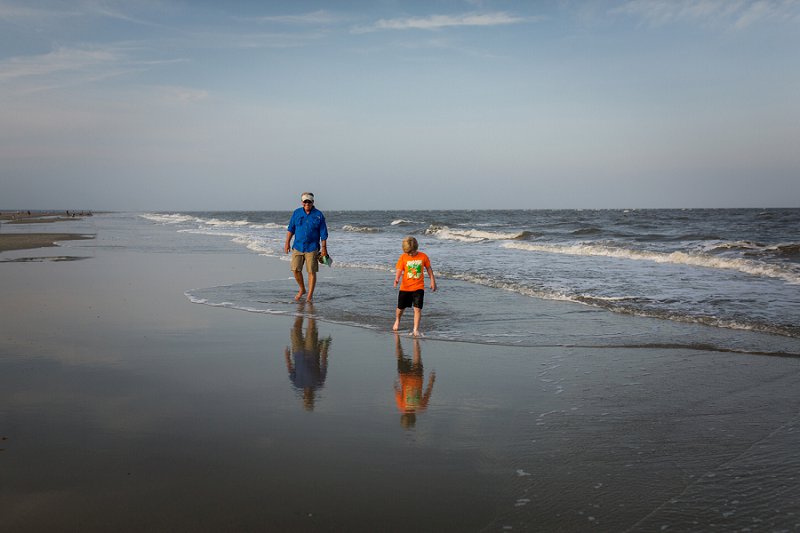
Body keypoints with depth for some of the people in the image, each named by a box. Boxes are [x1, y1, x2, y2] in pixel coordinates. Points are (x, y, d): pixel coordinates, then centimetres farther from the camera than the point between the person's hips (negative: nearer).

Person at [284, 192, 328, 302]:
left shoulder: (319, 215, -2)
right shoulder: (296, 213, 5)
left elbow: (323, 234, -1)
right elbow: (291, 229, 12)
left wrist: (324, 248, -4)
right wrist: (287, 243, 5)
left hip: (312, 248, -2)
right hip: (297, 247, 3)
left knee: (311, 272, -1)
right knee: (296, 270, -1)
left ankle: (310, 295, 8)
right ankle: (302, 289, 22)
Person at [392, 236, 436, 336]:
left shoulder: (423, 256, -3)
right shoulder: (403, 257, -5)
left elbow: (429, 269, 8)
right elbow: (399, 269, -11)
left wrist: (433, 281, 8)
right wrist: (397, 279, -30)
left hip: (418, 287, -1)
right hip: (405, 287, 1)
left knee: (417, 308, -11)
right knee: (400, 308, 13)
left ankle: (416, 329, -5)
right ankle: (397, 321, 43)